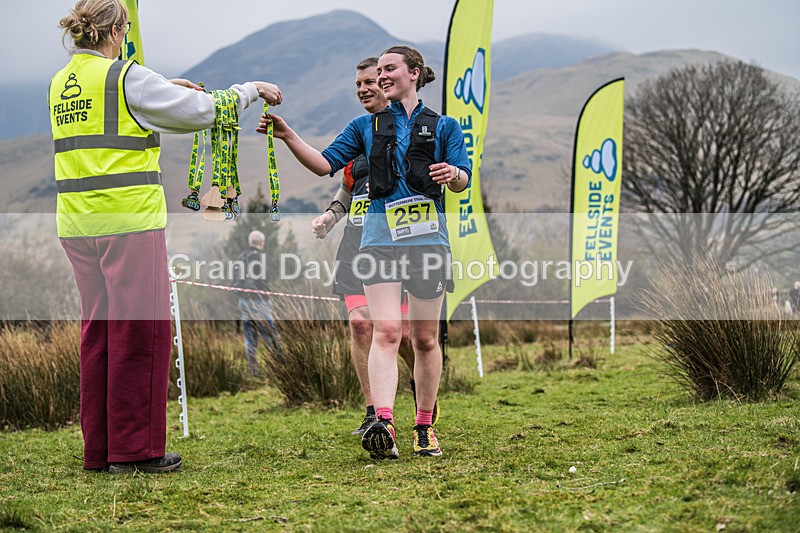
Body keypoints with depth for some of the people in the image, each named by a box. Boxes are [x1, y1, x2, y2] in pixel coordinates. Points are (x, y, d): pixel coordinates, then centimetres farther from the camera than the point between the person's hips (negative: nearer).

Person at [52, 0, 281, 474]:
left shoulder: (61, 83, 12)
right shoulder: (127, 78, -10)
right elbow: (202, 111, -6)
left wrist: (164, 88, 34)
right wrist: (252, 90, 8)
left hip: (78, 222, 7)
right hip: (129, 220, -7)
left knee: (98, 329, 12)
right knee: (140, 330, 0)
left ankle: (99, 449, 16)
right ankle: (134, 449, 2)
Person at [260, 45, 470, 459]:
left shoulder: (443, 126, 11)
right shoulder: (367, 126, 17)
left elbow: (464, 181, 5)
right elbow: (326, 164, 9)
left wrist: (452, 174, -19)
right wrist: (288, 136, -4)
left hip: (427, 239, 0)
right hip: (380, 239, 0)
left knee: (425, 339, 5)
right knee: (385, 332, -15)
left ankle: (424, 427, 15)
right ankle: (383, 424, -28)